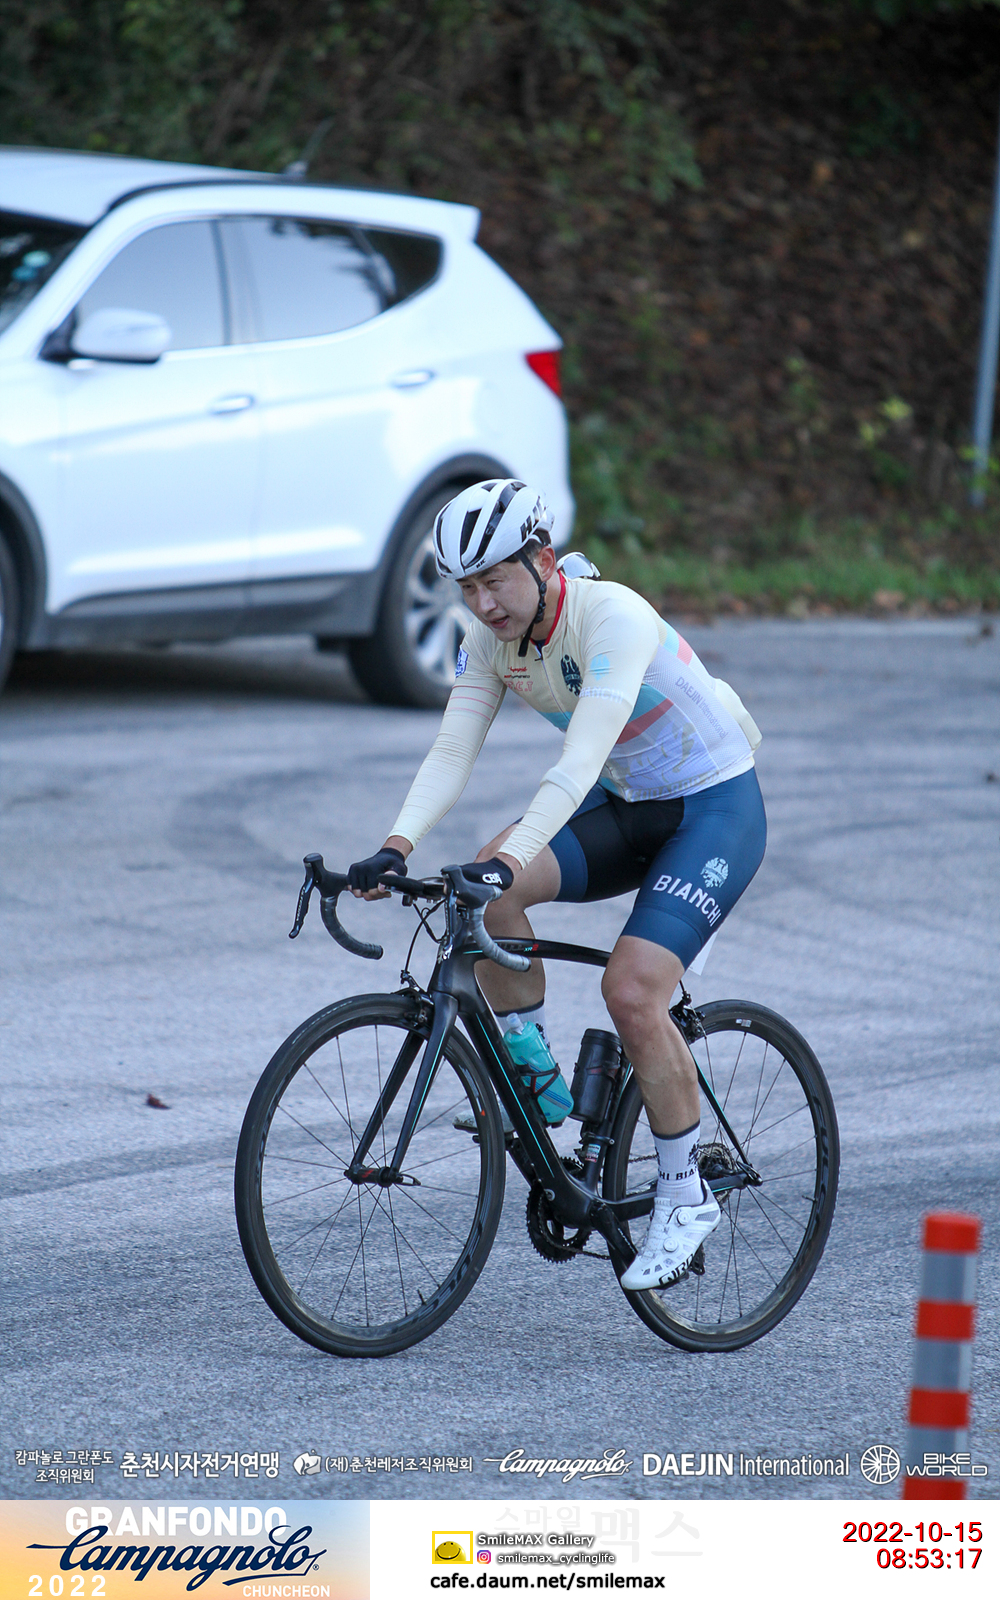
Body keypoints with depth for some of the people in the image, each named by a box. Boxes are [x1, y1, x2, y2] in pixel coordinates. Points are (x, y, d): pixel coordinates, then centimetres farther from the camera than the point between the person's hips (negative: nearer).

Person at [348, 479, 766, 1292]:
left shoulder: (614, 618, -29)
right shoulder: (491, 638, -8)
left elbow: (584, 755, -41)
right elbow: (453, 752, -16)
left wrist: (514, 857, -53)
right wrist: (397, 846, -34)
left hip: (717, 807, -7)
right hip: (623, 806, 7)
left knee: (632, 991, -24)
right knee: (486, 890, -21)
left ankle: (688, 1194, -5)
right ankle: (536, 1079, -4)